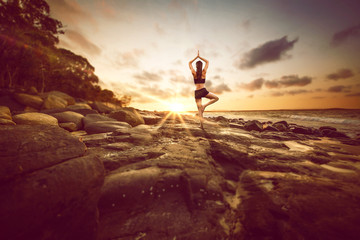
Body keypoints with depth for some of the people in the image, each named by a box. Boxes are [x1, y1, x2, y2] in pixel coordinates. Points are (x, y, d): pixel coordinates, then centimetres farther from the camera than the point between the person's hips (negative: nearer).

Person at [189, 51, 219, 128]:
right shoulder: (204, 72, 3)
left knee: (199, 109, 3)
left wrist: (196, 57, 19)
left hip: (197, 92, 2)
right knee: (216, 98, 16)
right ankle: (205, 105, -5)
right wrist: (200, 57, 21)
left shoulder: (194, 73, 3)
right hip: (203, 91, -2)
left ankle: (201, 124, -1)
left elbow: (189, 63, 19)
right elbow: (207, 62, 20)